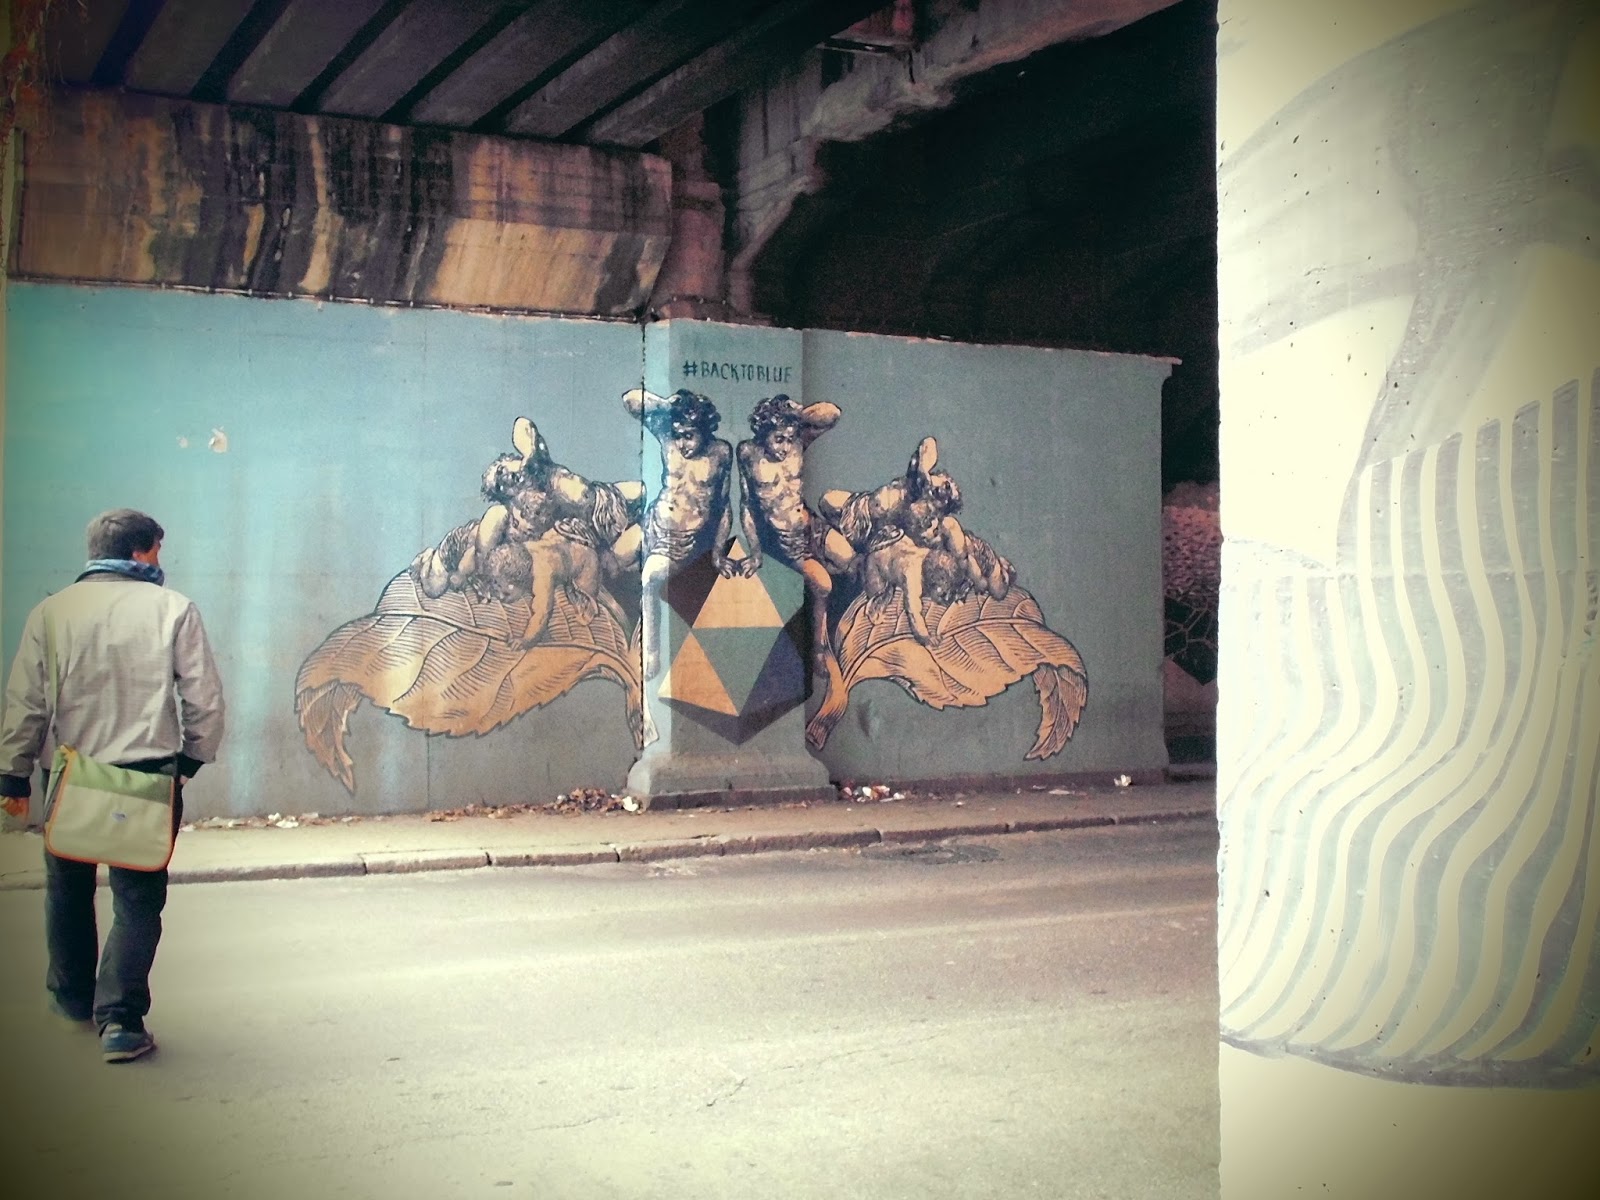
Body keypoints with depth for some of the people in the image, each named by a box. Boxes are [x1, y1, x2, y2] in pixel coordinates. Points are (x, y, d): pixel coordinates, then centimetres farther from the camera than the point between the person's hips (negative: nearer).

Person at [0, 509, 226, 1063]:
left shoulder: (51, 611, 0)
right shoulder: (173, 608, -5)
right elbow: (204, 696, -5)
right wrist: (192, 757, 9)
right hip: (150, 776, -2)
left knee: (68, 892, 22)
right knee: (138, 901, 5)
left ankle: (72, 997, 38)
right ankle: (120, 1019, -5)